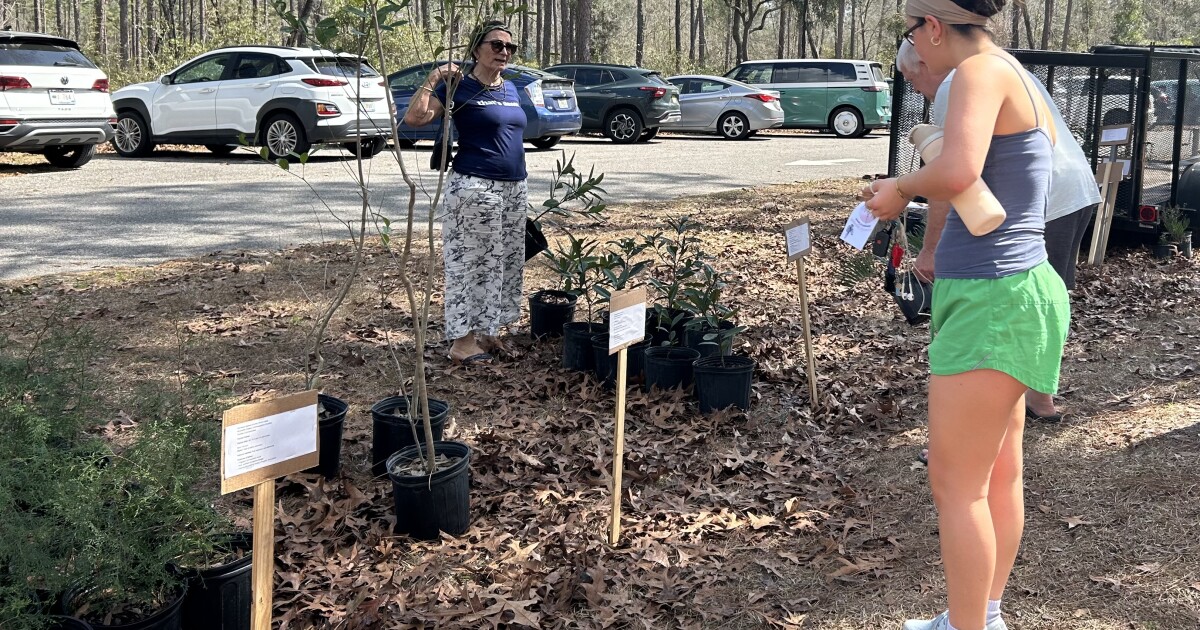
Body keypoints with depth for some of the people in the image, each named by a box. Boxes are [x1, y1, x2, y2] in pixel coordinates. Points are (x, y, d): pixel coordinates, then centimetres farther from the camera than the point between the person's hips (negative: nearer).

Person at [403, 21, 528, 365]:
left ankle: (487, 331, 22)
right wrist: (433, 80, -23)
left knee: (506, 262, 12)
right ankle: (462, 339, 0)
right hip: (474, 188, -8)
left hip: (515, 188, 8)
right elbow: (413, 117, -17)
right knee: (470, 263, -5)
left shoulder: (511, 89, 14)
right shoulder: (458, 86, -7)